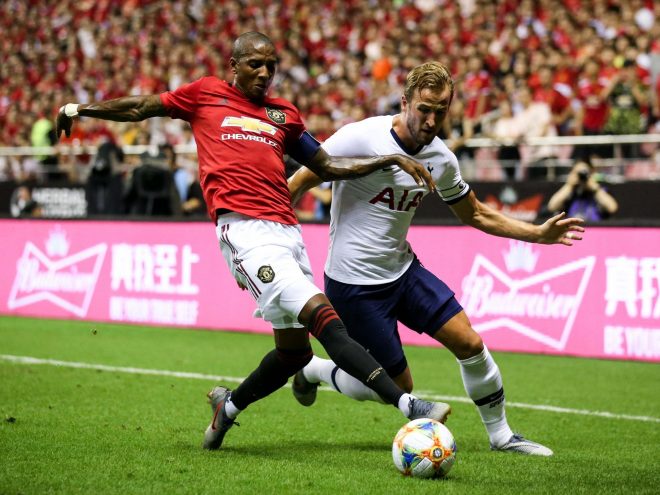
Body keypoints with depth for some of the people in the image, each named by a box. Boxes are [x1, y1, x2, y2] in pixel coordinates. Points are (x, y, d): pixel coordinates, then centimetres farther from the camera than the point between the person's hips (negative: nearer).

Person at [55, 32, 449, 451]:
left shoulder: (284, 115, 22)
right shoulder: (205, 94, 13)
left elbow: (329, 166, 27)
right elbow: (139, 109, 23)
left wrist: (394, 159, 20)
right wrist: (81, 107, 16)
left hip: (287, 230, 6)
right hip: (246, 229, -6)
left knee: (294, 349, 6)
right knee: (325, 318, -19)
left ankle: (229, 406, 33)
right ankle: (408, 406, -29)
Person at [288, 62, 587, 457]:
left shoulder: (441, 160, -1)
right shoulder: (361, 138, -21)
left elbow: (477, 214, 15)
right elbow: (297, 185, -14)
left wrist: (539, 234, 6)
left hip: (404, 271, 6)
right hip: (354, 285, -6)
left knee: (469, 343, -2)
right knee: (398, 388, 0)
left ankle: (501, 435, 18)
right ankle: (313, 369, 25)